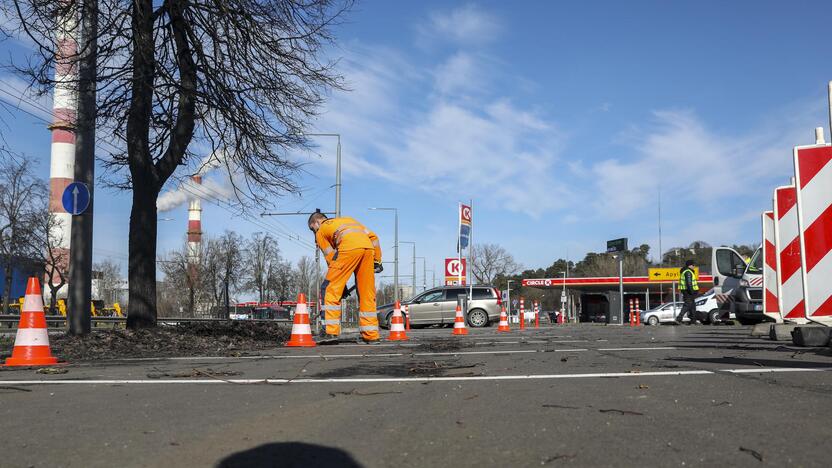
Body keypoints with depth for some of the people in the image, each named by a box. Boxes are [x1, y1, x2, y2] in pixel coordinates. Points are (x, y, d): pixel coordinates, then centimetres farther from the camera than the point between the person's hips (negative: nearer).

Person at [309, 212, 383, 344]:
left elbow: (331, 258, 17)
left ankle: (330, 331, -4)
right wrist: (377, 261, 30)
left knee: (329, 289, 3)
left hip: (349, 248, -5)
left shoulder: (321, 231, 25)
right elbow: (373, 237, 28)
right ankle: (371, 336, 12)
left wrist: (341, 284, 20)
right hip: (368, 248, 5)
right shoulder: (347, 219, 40)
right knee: (367, 294, 12)